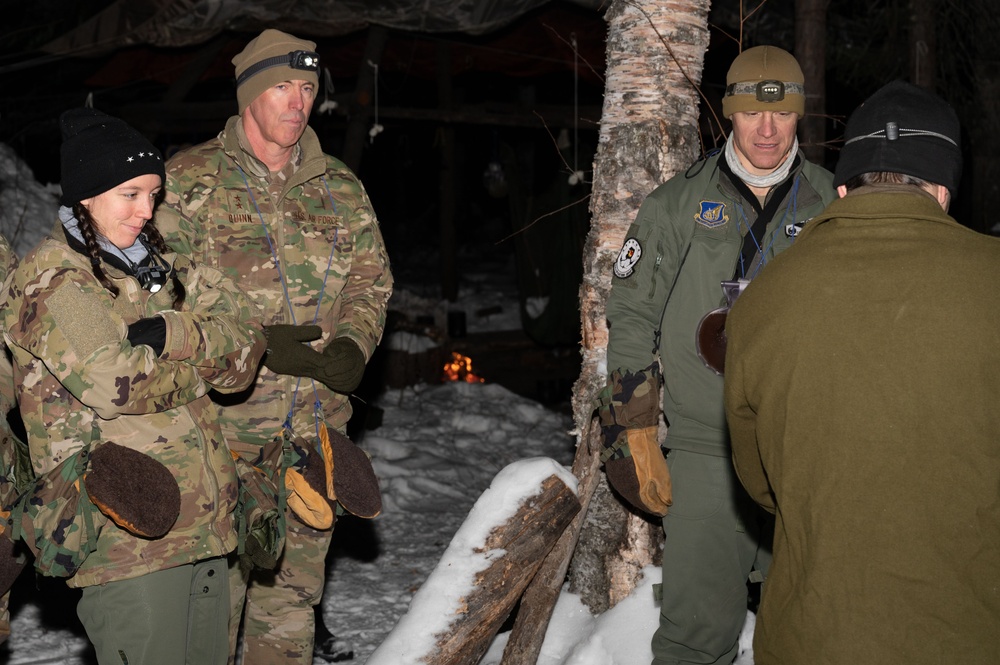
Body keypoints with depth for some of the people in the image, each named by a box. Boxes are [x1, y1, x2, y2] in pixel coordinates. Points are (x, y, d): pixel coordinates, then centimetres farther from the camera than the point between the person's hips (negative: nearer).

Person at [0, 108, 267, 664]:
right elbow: (116, 382, -20)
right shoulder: (52, 278, -7)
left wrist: (174, 335, -13)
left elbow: (244, 350, 5)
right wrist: (199, 360, -3)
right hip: (126, 530, -7)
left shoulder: (158, 268, 16)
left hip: (204, 524, 8)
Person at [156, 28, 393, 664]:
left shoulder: (341, 187, 12)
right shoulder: (191, 180, -1)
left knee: (295, 588, 13)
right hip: (225, 423, -4)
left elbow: (372, 278, 13)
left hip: (317, 424, 4)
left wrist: (353, 343, -8)